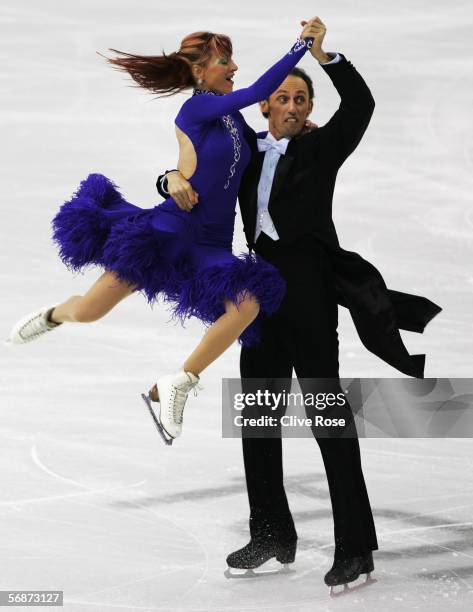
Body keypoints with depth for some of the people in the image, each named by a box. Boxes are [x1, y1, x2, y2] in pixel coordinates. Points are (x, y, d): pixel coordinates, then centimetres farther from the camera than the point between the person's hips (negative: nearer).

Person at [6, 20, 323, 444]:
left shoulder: (231, 115, 12)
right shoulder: (195, 108, -9)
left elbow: (255, 144, 36)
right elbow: (260, 91, -21)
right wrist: (303, 43, -20)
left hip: (212, 244, 6)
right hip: (171, 229, -6)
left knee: (249, 304, -24)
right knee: (89, 311, -12)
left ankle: (171, 388, -11)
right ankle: (52, 315, 29)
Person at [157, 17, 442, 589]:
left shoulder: (320, 149, 1)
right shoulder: (245, 152, 12)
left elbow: (360, 105, -14)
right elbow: (194, 174, 14)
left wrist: (322, 53, -22)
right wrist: (173, 180, -9)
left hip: (307, 280, -6)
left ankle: (354, 546, -4)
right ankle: (272, 535, 23)